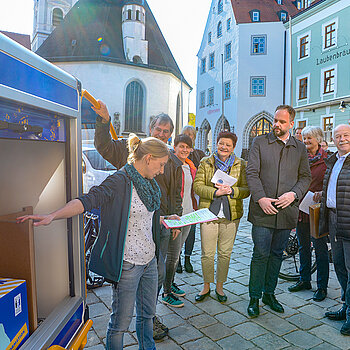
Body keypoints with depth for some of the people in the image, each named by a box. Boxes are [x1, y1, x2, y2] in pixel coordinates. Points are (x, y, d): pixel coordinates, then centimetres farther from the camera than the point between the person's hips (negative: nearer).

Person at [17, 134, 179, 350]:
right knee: (121, 322, 8)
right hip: (128, 262, -8)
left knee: (148, 314, 24)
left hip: (149, 259, 8)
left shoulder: (149, 183, 9)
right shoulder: (120, 181, -18)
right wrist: (52, 216, -40)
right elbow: (89, 200, -29)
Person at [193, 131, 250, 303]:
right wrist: (215, 192, -18)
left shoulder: (241, 165, 6)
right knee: (207, 253, 5)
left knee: (225, 253, 9)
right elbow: (197, 186, -3)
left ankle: (220, 286, 29)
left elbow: (246, 189, 1)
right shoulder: (205, 163, 5)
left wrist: (231, 190, -18)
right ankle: (206, 286, 26)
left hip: (231, 215, 1)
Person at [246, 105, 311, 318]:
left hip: (286, 210, 3)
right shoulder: (260, 142, 2)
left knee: (277, 254, 13)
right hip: (263, 210, -3)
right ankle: (255, 298, 15)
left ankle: (269, 293, 30)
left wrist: (294, 194, -8)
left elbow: (306, 177, 11)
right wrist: (260, 198, -15)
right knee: (261, 254, 0)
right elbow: (252, 173, -4)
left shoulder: (300, 148, 10)